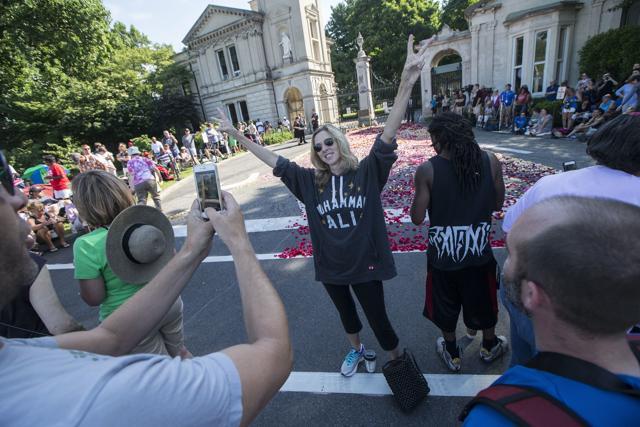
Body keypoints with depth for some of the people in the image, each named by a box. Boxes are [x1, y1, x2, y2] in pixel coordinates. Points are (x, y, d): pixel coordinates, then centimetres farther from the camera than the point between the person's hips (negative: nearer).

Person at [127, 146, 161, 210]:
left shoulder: (129, 163, 16)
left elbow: (131, 174, 0)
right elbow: (155, 168, 6)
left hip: (138, 184, 0)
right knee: (156, 196, 18)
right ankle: (159, 211, 17)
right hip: (150, 180, 0)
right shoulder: (145, 159, 18)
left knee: (141, 201, 0)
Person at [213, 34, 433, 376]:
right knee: (345, 312, 27)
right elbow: (274, 161, -1)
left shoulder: (366, 172, -13)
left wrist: (407, 82, -36)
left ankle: (398, 361, 45)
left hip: (365, 264, -3)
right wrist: (236, 134, 1)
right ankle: (356, 350, 57)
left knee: (377, 317, 14)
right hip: (331, 267, 4)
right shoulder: (310, 181, -5)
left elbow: (387, 135, -24)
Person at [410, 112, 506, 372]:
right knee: (484, 301, 26)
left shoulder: (427, 170, -17)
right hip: (479, 249, 3)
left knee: (445, 305, 22)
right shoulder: (490, 161, -8)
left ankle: (452, 354, 44)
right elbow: (497, 204, 2)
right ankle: (489, 347, 53)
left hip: (442, 253, -2)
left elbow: (417, 219, -14)